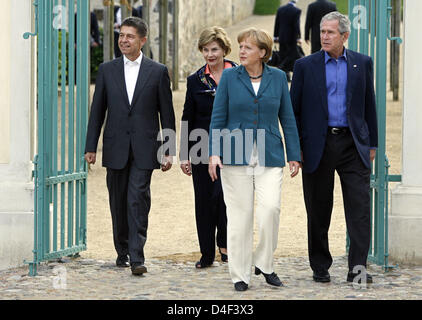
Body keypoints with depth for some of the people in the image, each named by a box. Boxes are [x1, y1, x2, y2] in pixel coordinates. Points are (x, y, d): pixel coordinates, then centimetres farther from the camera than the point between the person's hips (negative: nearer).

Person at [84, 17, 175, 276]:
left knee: (138, 201, -12)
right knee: (119, 203, 9)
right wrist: (91, 147, 5)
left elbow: (167, 113, 4)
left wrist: (169, 151, 1)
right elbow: (97, 111, 9)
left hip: (144, 149, -3)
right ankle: (122, 252, 24)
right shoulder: (107, 70, 8)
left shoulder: (158, 72, 2)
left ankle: (137, 257, -14)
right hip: (115, 148, 3)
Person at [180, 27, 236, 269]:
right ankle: (207, 254, 13)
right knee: (204, 200, 4)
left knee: (222, 194, -14)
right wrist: (184, 155, 5)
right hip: (202, 147, 3)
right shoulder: (196, 81, 7)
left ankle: (225, 243, 7)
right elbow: (187, 119, 9)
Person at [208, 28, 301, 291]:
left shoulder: (278, 77, 6)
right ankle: (240, 275, 8)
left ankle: (264, 263, 4)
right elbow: (218, 118, 3)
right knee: (240, 215, -1)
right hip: (236, 156, 0)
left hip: (269, 156, 1)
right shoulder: (230, 77, 3)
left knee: (271, 207, -15)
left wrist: (294, 155, 6)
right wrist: (214, 152, -6)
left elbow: (287, 119, 10)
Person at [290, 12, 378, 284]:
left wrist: (372, 144, 10)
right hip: (318, 146, 0)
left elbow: (369, 105, 12)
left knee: (360, 206, -9)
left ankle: (358, 267, -10)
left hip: (353, 144, 0)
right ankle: (320, 268, 16)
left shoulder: (362, 63, 8)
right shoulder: (305, 66, 4)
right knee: (318, 212, 6)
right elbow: (294, 109, 6)